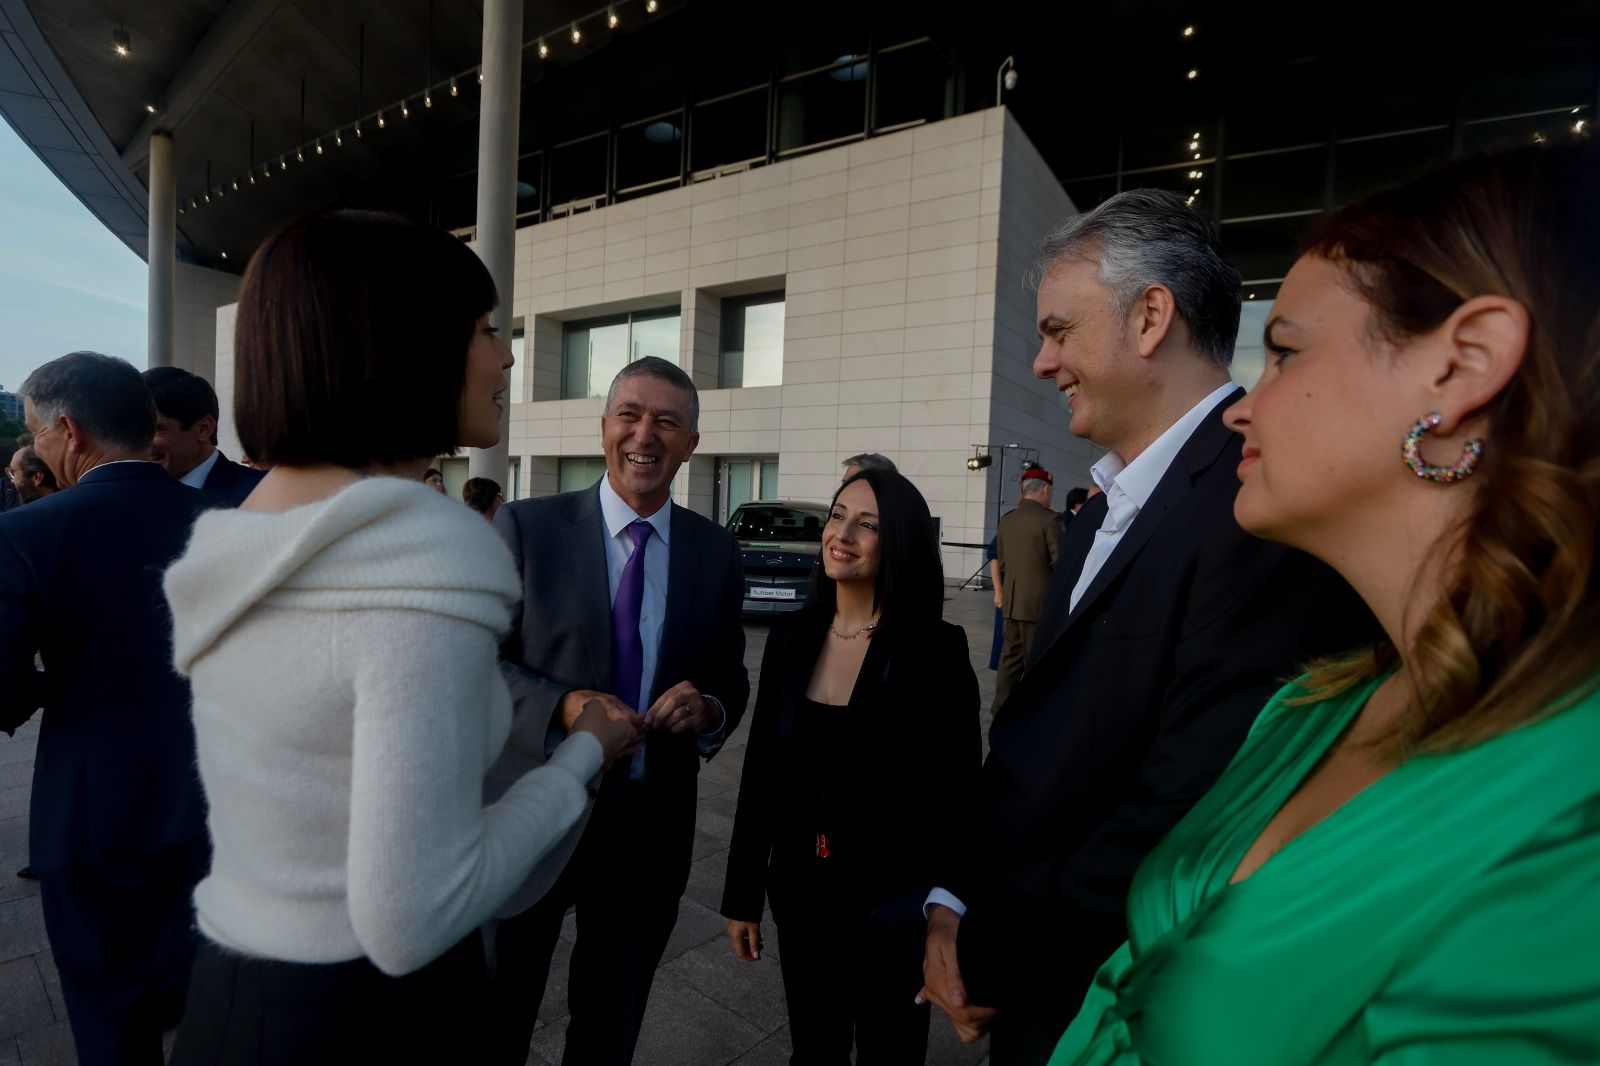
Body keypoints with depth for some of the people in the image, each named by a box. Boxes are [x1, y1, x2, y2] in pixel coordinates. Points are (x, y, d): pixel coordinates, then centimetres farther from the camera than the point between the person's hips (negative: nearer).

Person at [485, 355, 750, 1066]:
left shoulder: (716, 551, -2)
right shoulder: (526, 527, -9)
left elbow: (729, 679, 4)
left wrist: (709, 707, -19)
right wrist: (563, 705, -26)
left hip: (650, 828, 2)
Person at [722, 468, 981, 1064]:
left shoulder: (935, 649, -17)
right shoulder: (791, 638, -4)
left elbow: (960, 789, -11)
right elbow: (761, 771, 1)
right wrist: (742, 892, 6)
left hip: (895, 900, -3)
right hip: (800, 890, 4)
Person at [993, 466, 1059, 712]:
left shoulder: (1006, 520, 7)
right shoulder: (1047, 519, -12)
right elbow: (1060, 561, -11)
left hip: (1011, 601, 6)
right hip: (1039, 601, -6)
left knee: (1010, 657, 14)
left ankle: (1002, 706, 20)